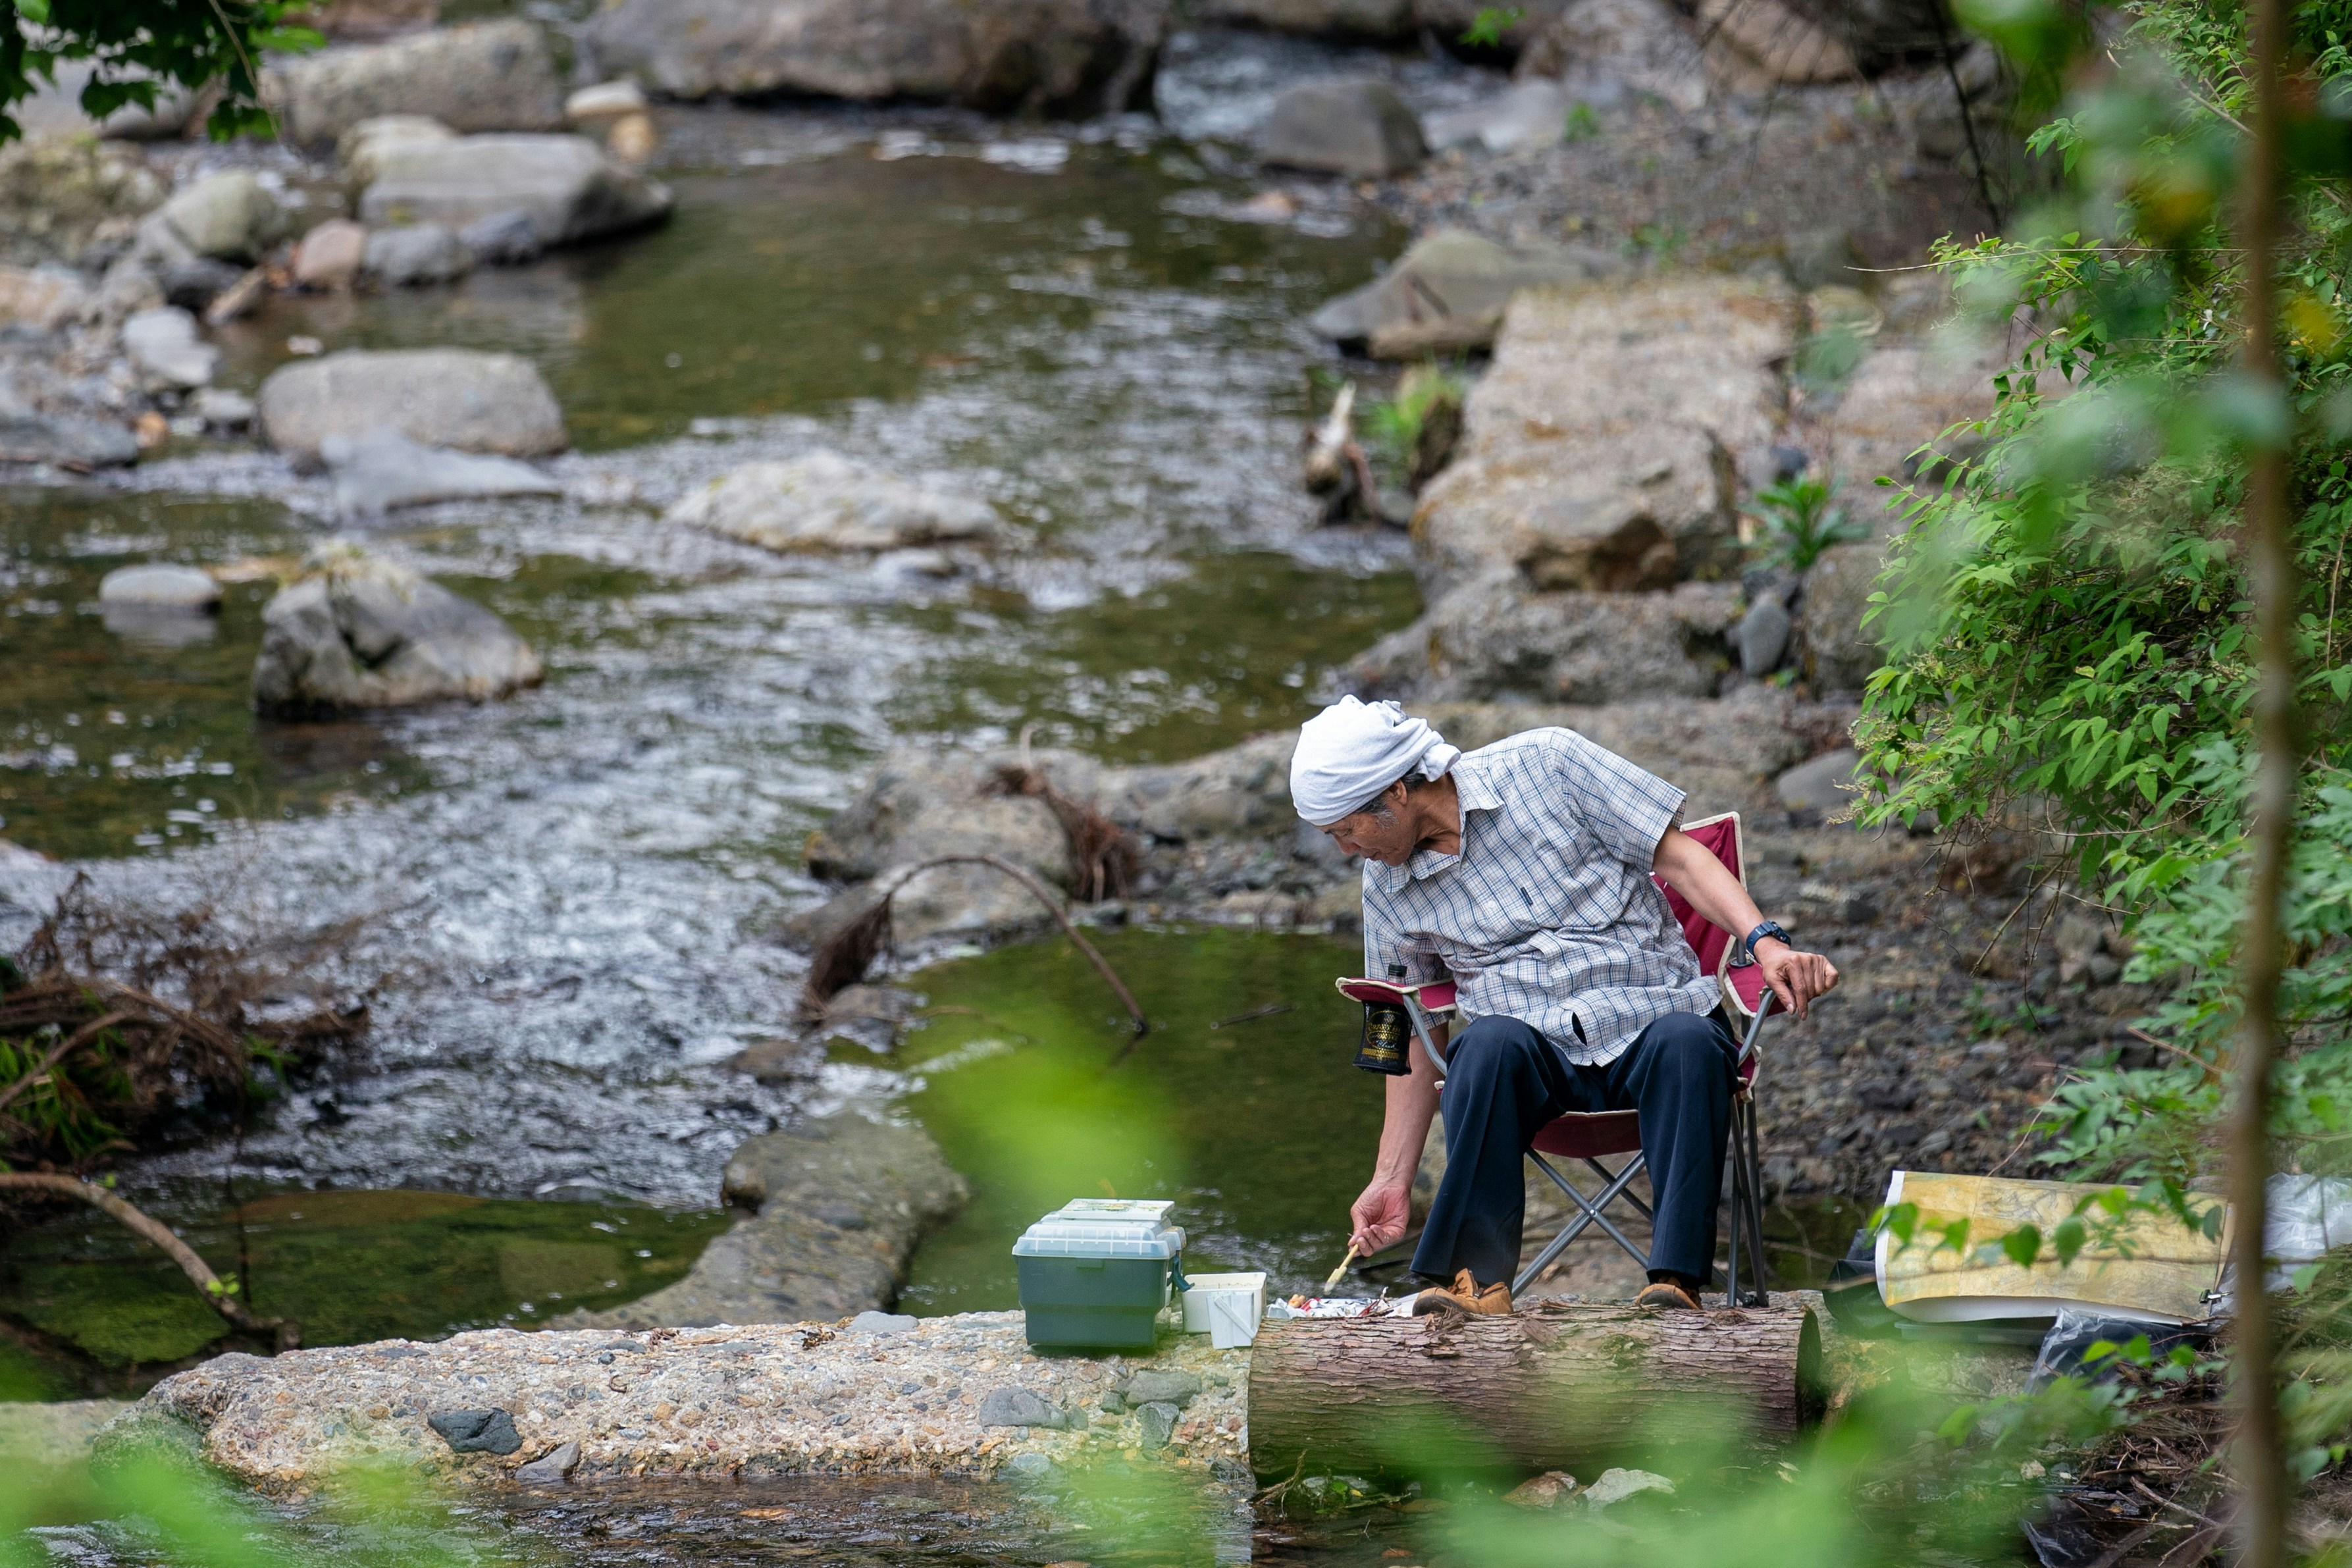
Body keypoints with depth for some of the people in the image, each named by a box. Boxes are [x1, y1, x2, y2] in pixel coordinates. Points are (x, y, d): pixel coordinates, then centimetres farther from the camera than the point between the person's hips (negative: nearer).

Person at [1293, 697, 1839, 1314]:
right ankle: (1476, 1278, -35)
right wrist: (1392, 1180, 15)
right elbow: (1412, 1036, 18)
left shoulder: (1545, 764, -1)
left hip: (1655, 1013, -2)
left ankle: (1677, 1281, -43)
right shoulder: (1388, 890, 10)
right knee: (1488, 1043, -33)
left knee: (1689, 1043, -36)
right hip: (1534, 1042, 2)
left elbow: (1679, 857, -1)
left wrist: (1765, 941, -16)